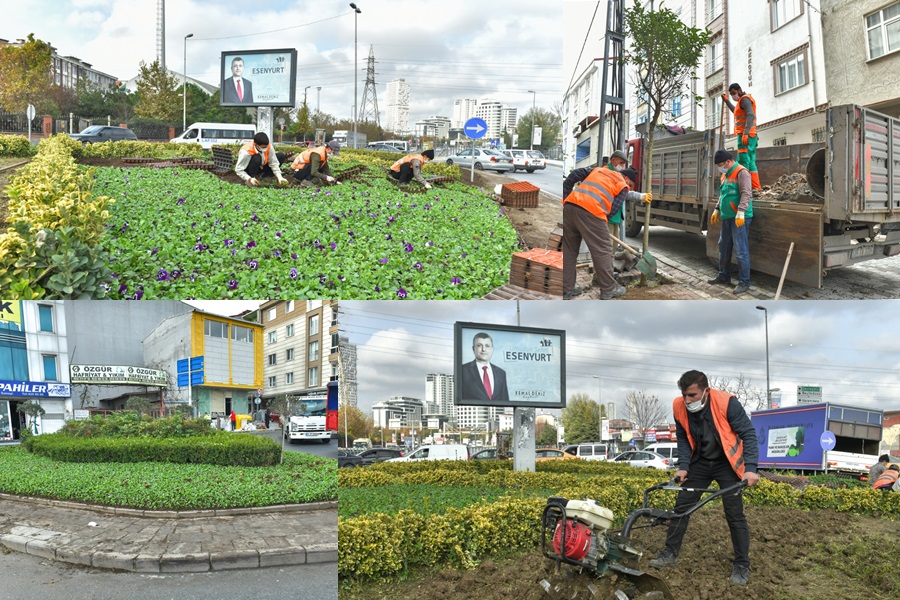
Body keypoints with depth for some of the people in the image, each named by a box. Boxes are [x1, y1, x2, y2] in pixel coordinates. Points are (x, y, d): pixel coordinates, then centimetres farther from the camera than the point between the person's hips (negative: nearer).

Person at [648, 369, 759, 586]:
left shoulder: (726, 403, -28)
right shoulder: (679, 407, -15)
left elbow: (748, 434, -21)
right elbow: (683, 439, 0)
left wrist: (750, 468, -29)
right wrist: (683, 466, -11)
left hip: (726, 463, -4)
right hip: (700, 462, 4)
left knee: (735, 514, -5)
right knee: (681, 506, 4)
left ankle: (742, 566, 7)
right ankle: (670, 553, 16)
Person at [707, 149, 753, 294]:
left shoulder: (741, 172, -12)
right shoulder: (725, 174, 17)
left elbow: (745, 194, -20)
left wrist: (740, 212, -28)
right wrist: (717, 210, 24)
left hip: (739, 219, -9)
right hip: (727, 217, 9)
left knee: (741, 250, -7)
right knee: (724, 248, 16)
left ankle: (744, 282, -3)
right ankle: (724, 276, 29)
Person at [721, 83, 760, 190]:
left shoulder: (744, 99, -7)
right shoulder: (743, 100, 23)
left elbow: (750, 115, -22)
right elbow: (736, 111, 45)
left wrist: (745, 133, -30)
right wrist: (726, 101, 44)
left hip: (745, 136, -10)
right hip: (750, 137, 10)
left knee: (743, 162, -14)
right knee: (751, 163, 7)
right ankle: (756, 187, 4)